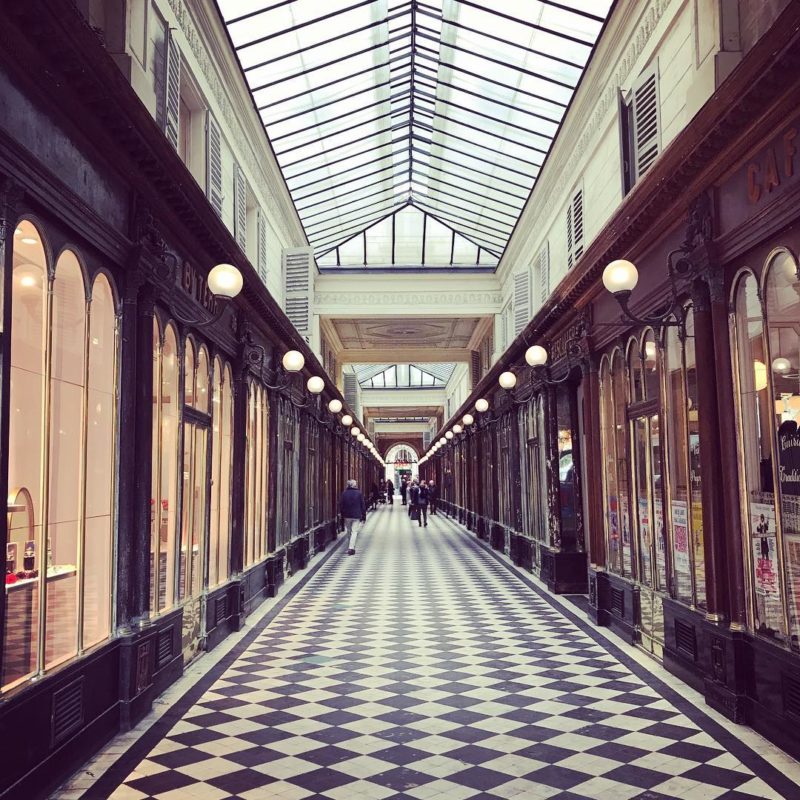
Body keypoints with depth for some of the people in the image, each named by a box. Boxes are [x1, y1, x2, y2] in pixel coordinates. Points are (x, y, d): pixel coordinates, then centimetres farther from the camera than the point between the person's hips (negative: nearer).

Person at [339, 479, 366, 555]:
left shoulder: (344, 493, 0)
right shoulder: (359, 493, -4)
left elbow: (340, 505, 3)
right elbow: (363, 505, -1)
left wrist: (342, 515, 12)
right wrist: (363, 517, 5)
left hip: (347, 515, 2)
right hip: (356, 516, -2)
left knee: (349, 531, 17)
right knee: (354, 532, -1)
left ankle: (351, 546, 28)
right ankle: (351, 547, -12)